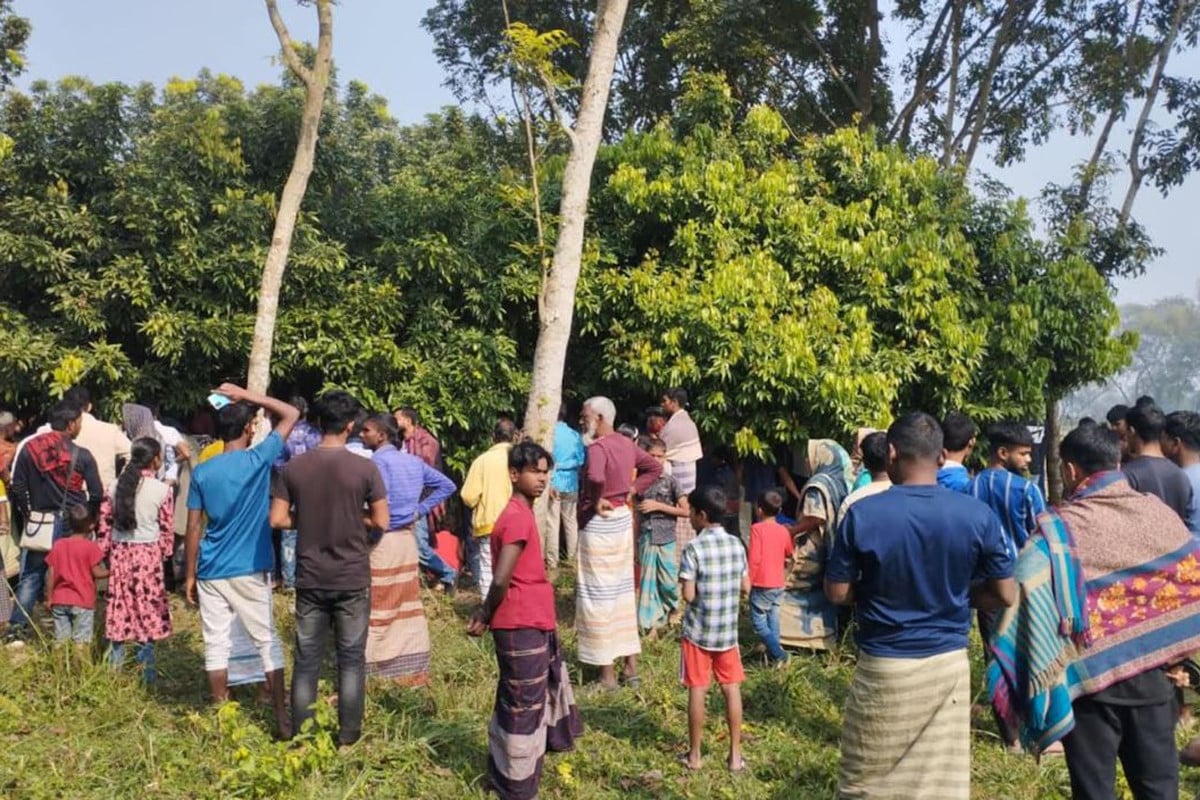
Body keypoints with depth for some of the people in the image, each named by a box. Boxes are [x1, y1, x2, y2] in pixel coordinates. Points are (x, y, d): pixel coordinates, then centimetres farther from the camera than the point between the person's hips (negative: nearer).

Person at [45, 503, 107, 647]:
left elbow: (50, 574, 5)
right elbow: (97, 572, -9)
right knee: (81, 642, -2)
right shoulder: (90, 546, -9)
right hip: (83, 601, -4)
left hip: (59, 600, 4)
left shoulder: (58, 545, 5)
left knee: (61, 641, 11)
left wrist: (49, 598, 12)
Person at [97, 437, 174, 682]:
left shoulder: (118, 486, 2)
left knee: (120, 605, 12)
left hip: (119, 552, 4)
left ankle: (115, 666, 20)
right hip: (147, 554, -4)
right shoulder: (162, 490, -9)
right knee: (148, 607, 4)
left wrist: (105, 552, 14)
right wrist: (165, 552, 10)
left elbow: (105, 522, 5)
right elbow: (167, 529, -4)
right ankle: (147, 669, 9)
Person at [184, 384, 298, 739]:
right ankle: (282, 718, 7)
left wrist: (190, 575, 11)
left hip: (211, 572, 3)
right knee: (267, 642, 5)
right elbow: (291, 414, 2)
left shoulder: (202, 472, 1)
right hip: (251, 571, -2)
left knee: (216, 644, 8)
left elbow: (194, 529, 2)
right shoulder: (258, 460, -8)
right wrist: (247, 395, 5)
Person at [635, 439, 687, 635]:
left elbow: (685, 510, -8)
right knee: (648, 581, 5)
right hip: (645, 538, 2)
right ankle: (651, 622, 15)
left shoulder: (670, 482, -4)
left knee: (669, 581, 4)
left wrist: (658, 506, -14)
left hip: (666, 540, -2)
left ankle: (672, 608, 34)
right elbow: (636, 512, 10)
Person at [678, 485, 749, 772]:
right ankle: (735, 755, 17)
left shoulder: (694, 548, -16)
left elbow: (688, 595, -18)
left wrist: (702, 591, 3)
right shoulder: (736, 544, -1)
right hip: (728, 630, 4)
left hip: (698, 631, -4)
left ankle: (694, 755, 17)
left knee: (698, 691, 6)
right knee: (732, 689, 11)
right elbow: (745, 588, 4)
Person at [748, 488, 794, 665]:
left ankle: (777, 653, -8)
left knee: (758, 622, 1)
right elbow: (790, 554, 17)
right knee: (772, 619, 14)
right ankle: (773, 654, 18)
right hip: (779, 584, 6)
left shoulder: (757, 528, -14)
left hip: (762, 584, -6)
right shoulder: (784, 531, 3)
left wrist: (748, 582, -9)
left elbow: (754, 559, -18)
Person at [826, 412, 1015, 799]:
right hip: (949, 664, 2)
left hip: (883, 667, -2)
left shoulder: (862, 514, -13)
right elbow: (1005, 596, 0)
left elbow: (837, 593, -6)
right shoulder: (978, 515, -7)